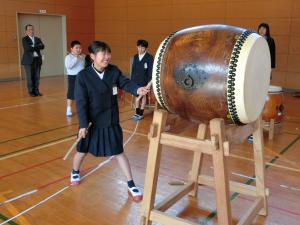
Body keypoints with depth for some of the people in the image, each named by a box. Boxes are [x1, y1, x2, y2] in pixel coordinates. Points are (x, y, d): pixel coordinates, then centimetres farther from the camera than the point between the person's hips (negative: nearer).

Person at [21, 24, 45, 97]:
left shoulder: (37, 39, 15)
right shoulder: (24, 39, 1)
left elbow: (42, 46, -3)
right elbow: (28, 48, -15)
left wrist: (33, 47, -16)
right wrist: (37, 46, -8)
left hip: (37, 60, 4)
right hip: (28, 60, -4)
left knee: (37, 77, 6)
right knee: (30, 77, -1)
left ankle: (36, 91, 14)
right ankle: (31, 92, 6)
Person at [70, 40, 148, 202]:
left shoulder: (114, 71, -6)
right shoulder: (83, 76, -16)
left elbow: (125, 82, -14)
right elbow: (81, 102, -18)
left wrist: (137, 89, -37)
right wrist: (83, 124, -21)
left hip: (111, 121, 2)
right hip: (91, 122, -1)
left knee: (118, 152, 9)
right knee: (82, 150, 18)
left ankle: (131, 185, 20)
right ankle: (75, 172, 51)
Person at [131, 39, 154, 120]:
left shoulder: (149, 58, -10)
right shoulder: (135, 57, 6)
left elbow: (150, 71, -10)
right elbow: (133, 69, 11)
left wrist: (149, 82, -13)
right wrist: (132, 80, 8)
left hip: (144, 81, -5)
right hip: (136, 80, 5)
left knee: (143, 96, 7)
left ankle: (141, 114, 16)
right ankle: (137, 113, 21)